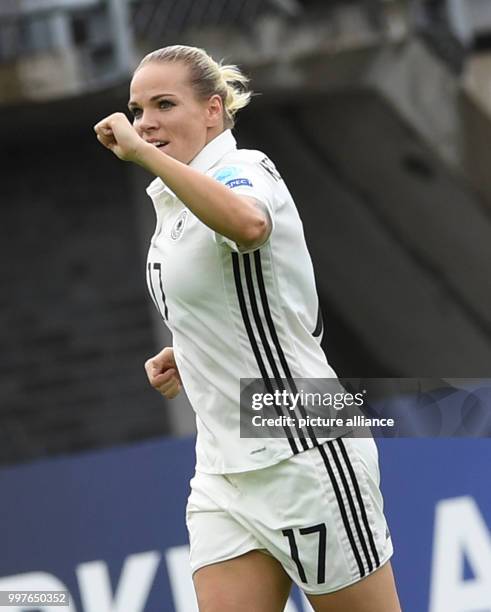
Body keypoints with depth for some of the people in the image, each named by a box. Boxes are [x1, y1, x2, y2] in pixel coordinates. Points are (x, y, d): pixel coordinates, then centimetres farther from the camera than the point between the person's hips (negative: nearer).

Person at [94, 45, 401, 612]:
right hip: (224, 472, 8)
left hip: (304, 458, -8)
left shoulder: (243, 170, -11)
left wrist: (143, 153, -35)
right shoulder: (172, 200, 15)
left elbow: (249, 224, -39)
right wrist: (183, 358, 12)